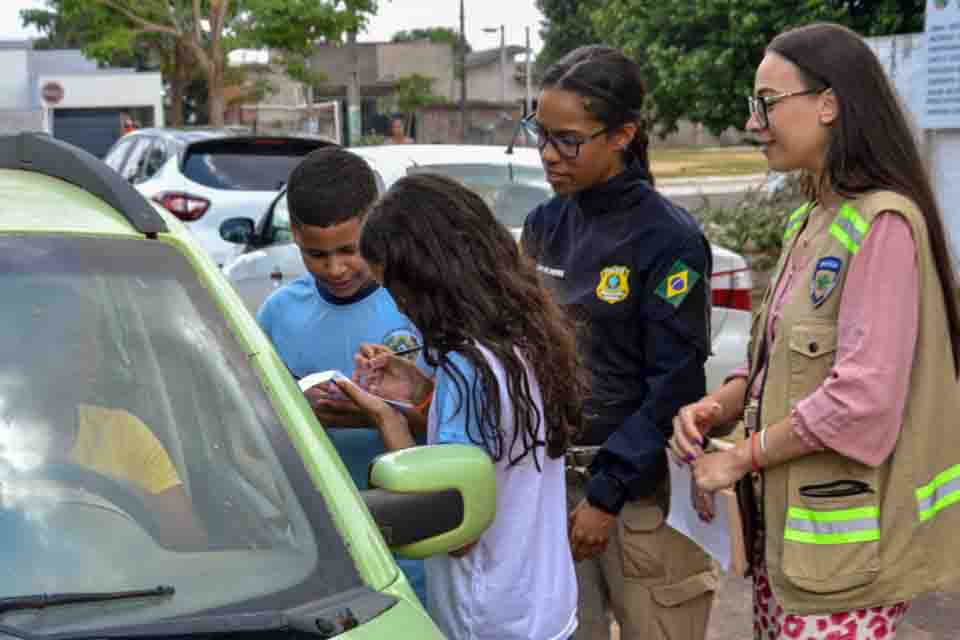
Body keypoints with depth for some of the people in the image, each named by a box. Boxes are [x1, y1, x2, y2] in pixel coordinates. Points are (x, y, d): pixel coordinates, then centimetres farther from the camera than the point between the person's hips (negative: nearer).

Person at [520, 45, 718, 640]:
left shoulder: (669, 237, -13)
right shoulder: (545, 225, 5)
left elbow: (675, 386, -14)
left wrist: (607, 494, -15)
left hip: (641, 488, -5)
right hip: (552, 477, 5)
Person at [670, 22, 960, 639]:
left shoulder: (882, 224, -18)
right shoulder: (810, 223, 10)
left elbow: (863, 398, -25)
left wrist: (741, 458, -14)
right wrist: (717, 406, -5)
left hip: (843, 541, -8)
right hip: (782, 518, 8)